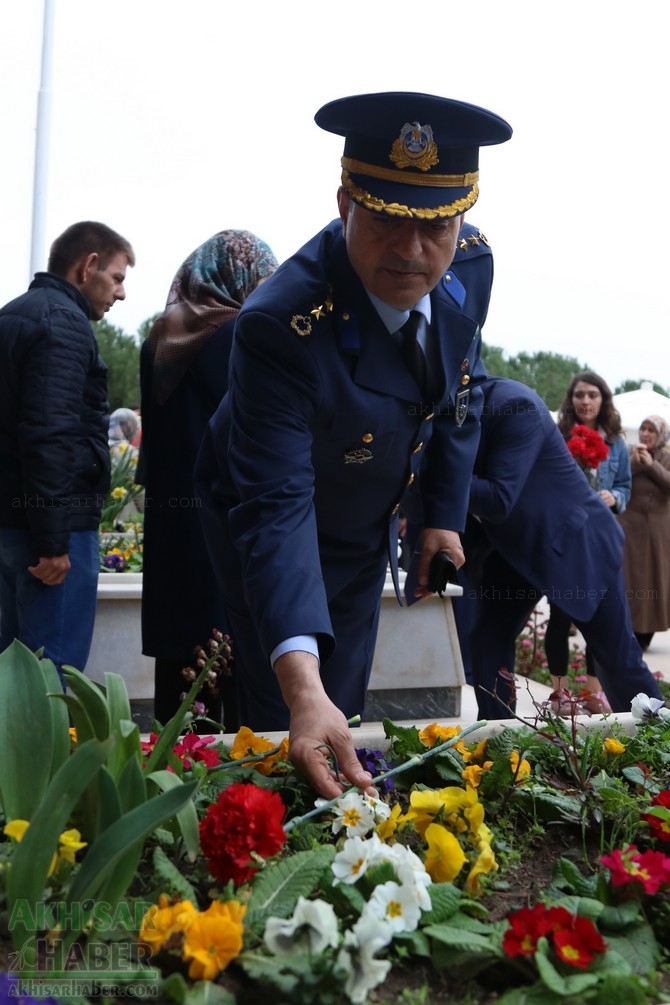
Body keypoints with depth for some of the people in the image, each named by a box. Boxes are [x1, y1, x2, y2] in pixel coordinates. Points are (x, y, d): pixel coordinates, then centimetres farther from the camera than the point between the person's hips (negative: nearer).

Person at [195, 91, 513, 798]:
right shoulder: (281, 327, -39)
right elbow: (275, 507, -44)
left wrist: (444, 516, -1)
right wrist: (302, 690, -54)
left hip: (370, 531, 6)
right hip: (280, 546, -5)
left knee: (348, 710, 18)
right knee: (284, 723, 2)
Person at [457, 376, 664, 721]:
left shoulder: (515, 405, -28)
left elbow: (498, 501, -34)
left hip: (577, 542, -6)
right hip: (516, 547, 7)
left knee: (618, 658, 2)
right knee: (486, 640, -2)